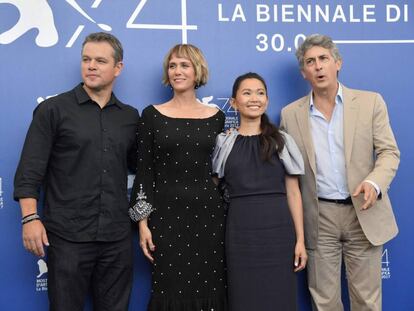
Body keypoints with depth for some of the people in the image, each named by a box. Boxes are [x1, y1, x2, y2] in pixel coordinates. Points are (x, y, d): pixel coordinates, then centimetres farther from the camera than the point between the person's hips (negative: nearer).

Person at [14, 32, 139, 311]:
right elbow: (30, 171, -5)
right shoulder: (53, 110, -1)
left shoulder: (130, 116, 10)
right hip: (68, 236, -3)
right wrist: (31, 217, -14)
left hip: (117, 236, 4)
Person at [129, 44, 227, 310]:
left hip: (208, 212, 2)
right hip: (166, 213, -1)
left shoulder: (216, 117, 6)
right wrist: (143, 222, -5)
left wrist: (228, 217, 5)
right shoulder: (152, 115, 2)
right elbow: (144, 172, 0)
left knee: (209, 289, 6)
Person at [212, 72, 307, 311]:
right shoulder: (224, 143, 6)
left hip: (278, 230, 0)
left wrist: (300, 240, 0)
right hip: (240, 231, 0)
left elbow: (293, 192, 4)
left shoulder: (282, 141, 5)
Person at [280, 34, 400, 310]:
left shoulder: (370, 102, 0)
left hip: (363, 212, -1)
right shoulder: (290, 114, 3)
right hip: (319, 218, 1)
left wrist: (374, 182, -21)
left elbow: (389, 152, 0)